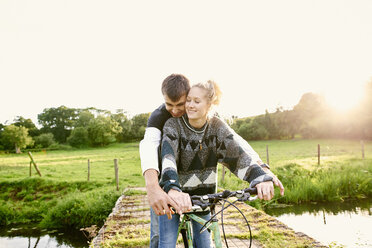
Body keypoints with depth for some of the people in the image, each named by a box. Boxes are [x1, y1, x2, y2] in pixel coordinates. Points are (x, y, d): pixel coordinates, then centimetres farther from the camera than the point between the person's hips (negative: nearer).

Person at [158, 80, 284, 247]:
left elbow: (238, 151, -22)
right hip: (174, 194, -2)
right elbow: (168, 156, -33)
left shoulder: (217, 127, -9)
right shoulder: (173, 125, -16)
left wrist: (261, 176, -40)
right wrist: (173, 189, -52)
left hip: (202, 194, 2)